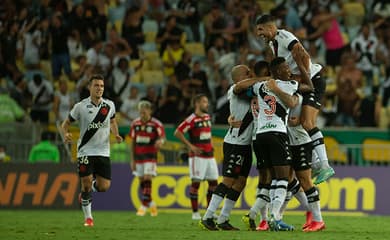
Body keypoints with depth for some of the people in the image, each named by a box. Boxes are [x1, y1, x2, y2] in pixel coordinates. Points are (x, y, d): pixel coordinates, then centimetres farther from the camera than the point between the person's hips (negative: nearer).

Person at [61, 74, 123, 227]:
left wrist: (116, 134, 2)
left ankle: (86, 192, 31)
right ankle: (88, 217, 9)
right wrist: (65, 135, -18)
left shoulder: (109, 105, 3)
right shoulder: (81, 107, -6)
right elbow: (66, 123, 4)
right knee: (86, 184, -8)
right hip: (85, 151, -3)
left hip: (103, 152, 3)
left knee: (104, 186, -4)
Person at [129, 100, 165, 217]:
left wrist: (160, 141, -39)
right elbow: (133, 142, 11)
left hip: (150, 156, -5)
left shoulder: (156, 124, -8)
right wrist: (133, 159, 10)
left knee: (147, 179, -14)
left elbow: (162, 137, -13)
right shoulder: (135, 124, 6)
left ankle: (144, 205, -13)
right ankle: (151, 203, 25)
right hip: (138, 156, 5)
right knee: (142, 181, 7)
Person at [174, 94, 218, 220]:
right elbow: (178, 133, -14)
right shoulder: (192, 119, -11)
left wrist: (210, 145, 14)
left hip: (209, 155, 8)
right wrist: (191, 146, -15)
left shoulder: (207, 117, 13)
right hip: (197, 156, -8)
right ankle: (195, 212, -1)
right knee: (196, 182, -5)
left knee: (213, 182, 7)